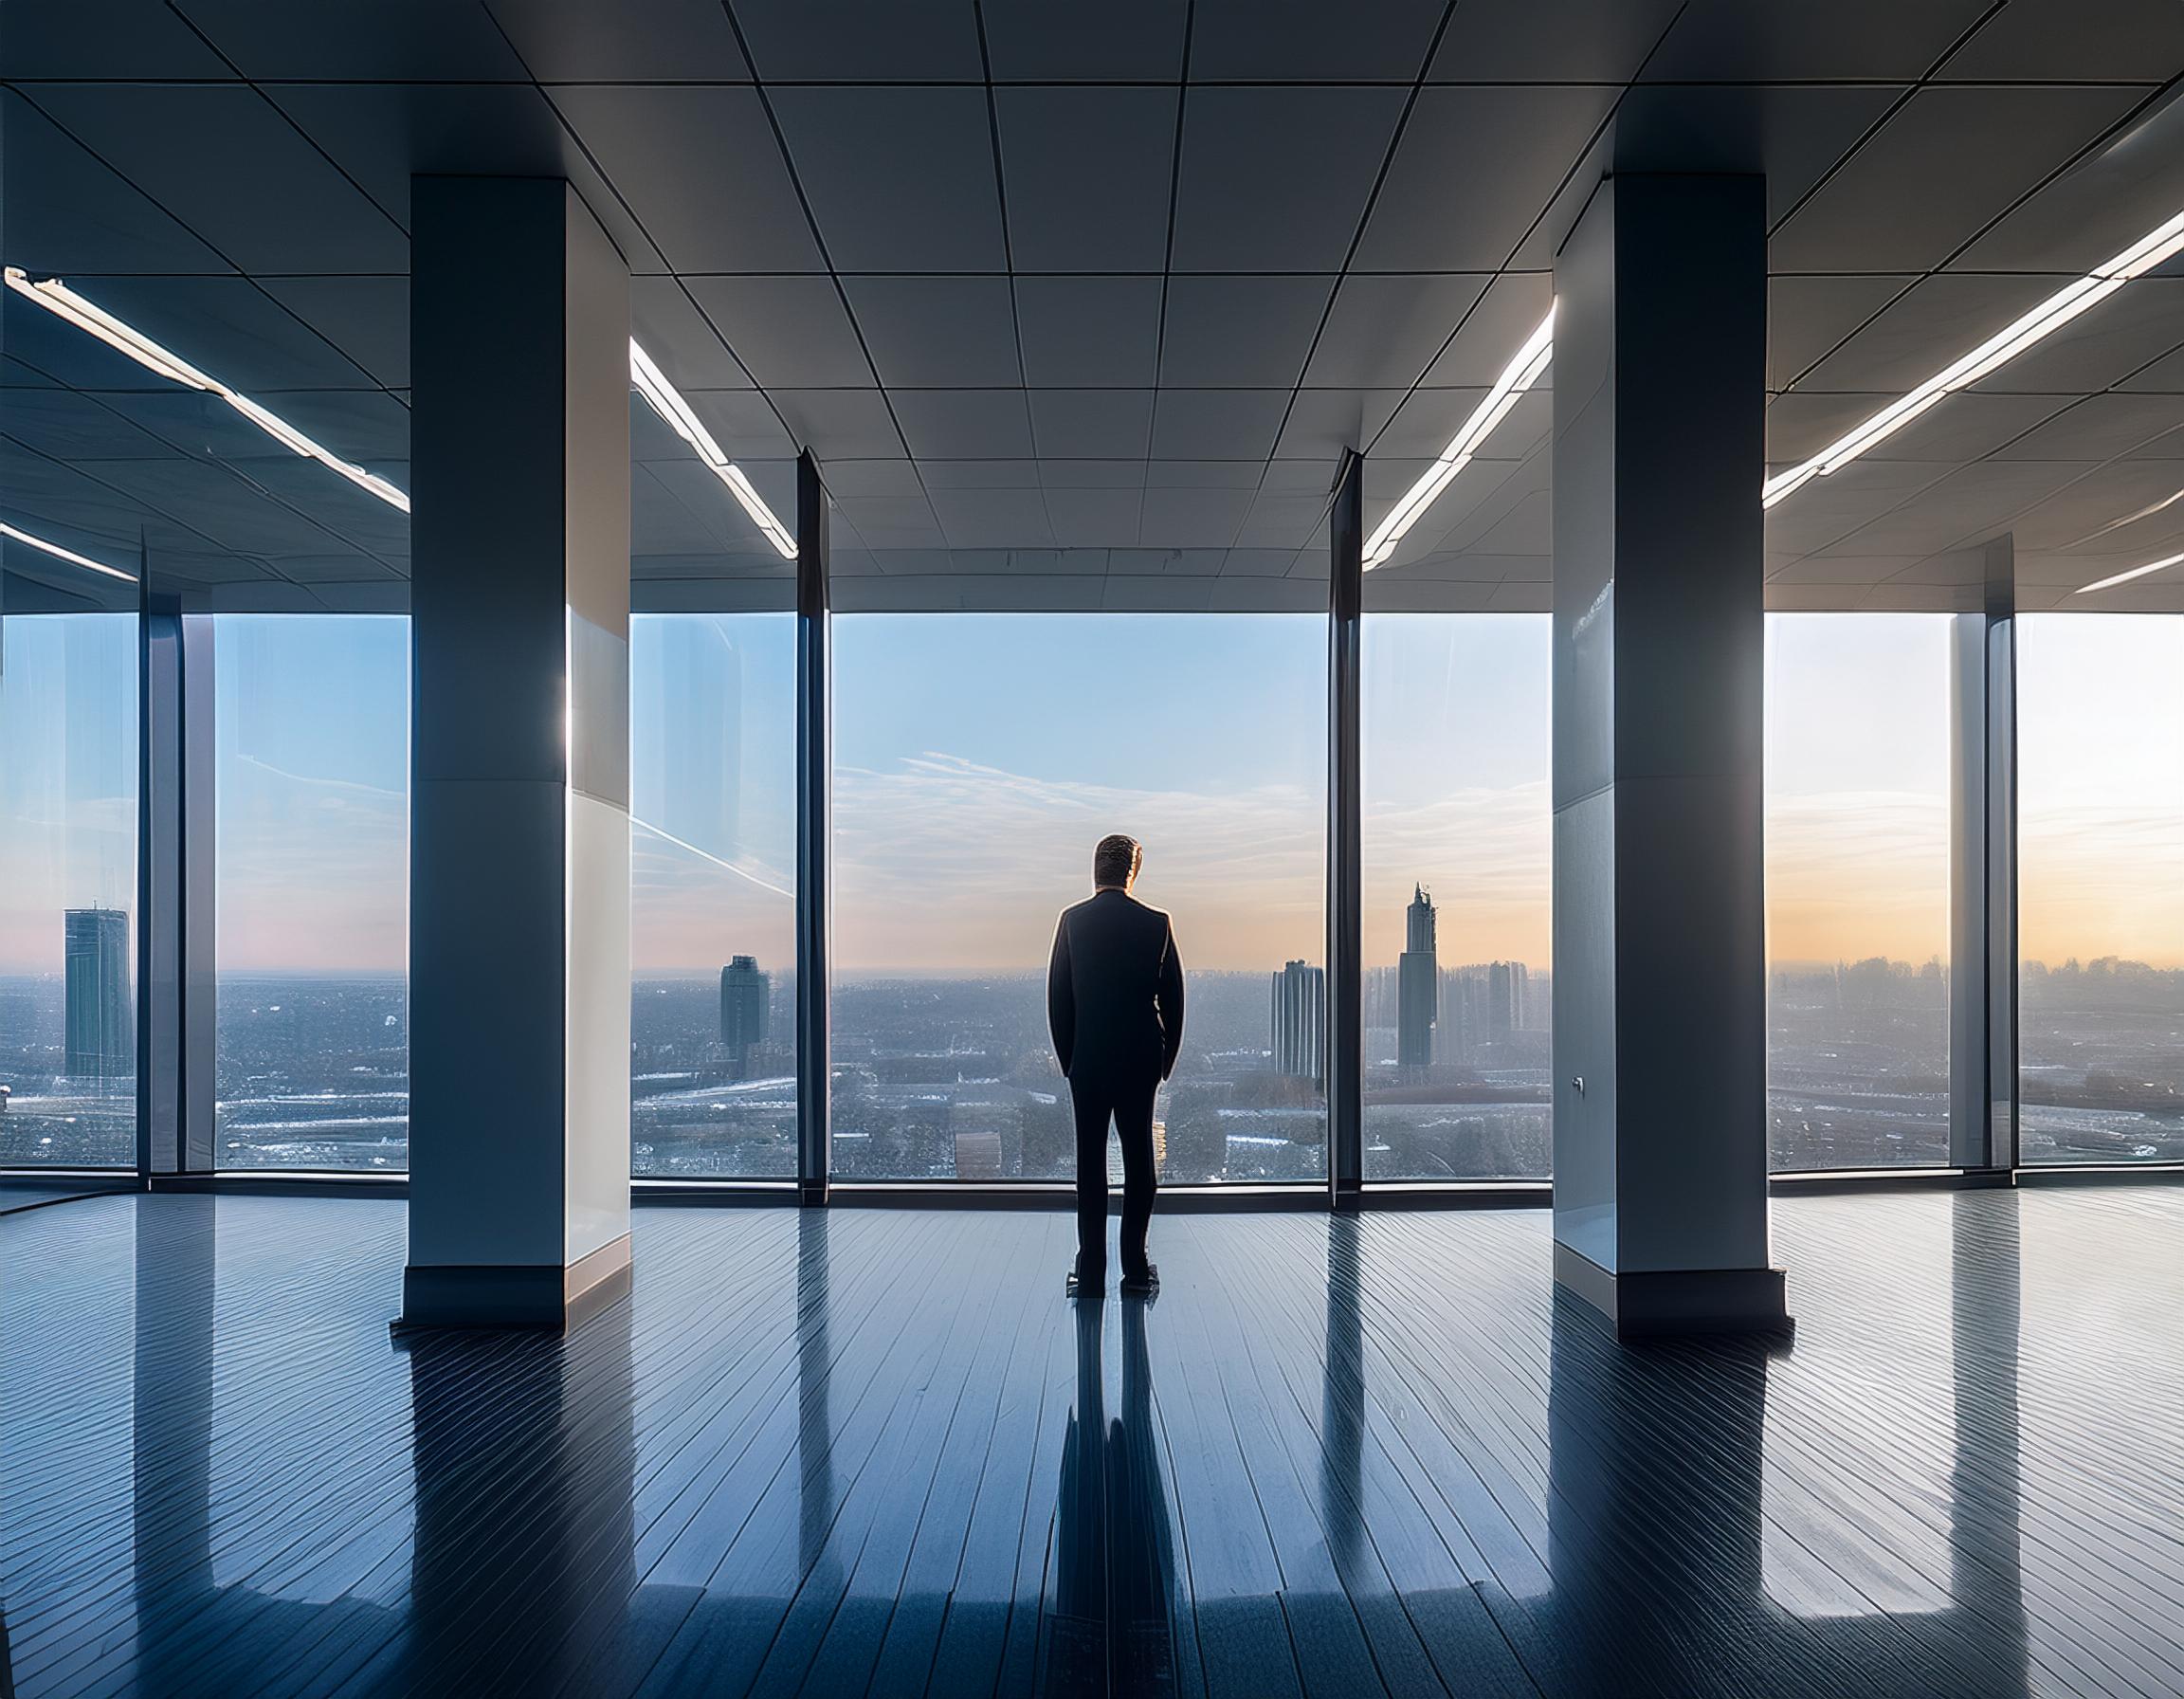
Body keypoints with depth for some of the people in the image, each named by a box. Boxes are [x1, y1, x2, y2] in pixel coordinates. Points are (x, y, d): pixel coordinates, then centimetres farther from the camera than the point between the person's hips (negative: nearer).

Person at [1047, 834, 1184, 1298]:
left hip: (1086, 1060, 0)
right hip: (1140, 1060, 0)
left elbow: (1057, 997, -1)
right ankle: (1135, 1268, 11)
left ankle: (1091, 1269, 9)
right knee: (1138, 1158, 8)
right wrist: (1166, 1060, 9)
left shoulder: (1072, 920, -4)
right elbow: (1173, 998, 0)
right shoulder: (1156, 923, -3)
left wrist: (1067, 1058, 7)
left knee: (1090, 1160, 6)